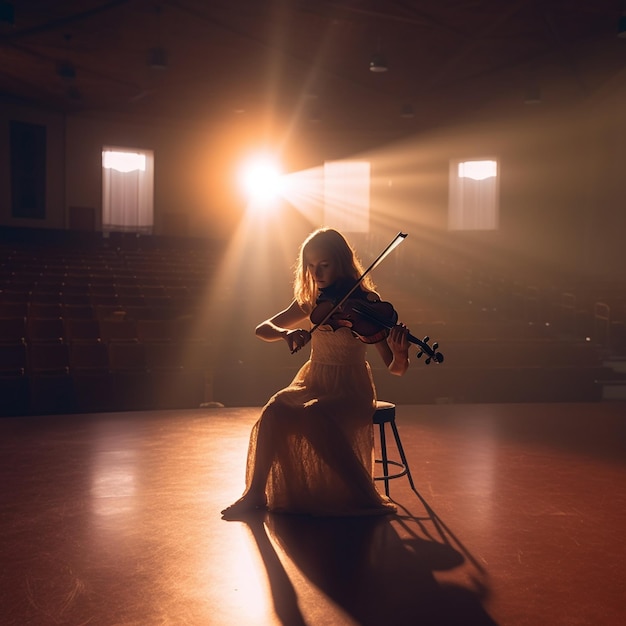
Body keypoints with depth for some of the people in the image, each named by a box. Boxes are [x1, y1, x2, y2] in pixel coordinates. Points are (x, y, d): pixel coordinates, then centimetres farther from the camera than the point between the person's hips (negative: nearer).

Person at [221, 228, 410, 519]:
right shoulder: (311, 301, 4)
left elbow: (395, 368, -13)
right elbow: (262, 329, 4)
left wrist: (401, 353, -38)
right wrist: (286, 333, -19)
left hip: (350, 391, -4)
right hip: (313, 383, 4)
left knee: (313, 417, -34)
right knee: (274, 412, -25)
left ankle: (365, 496, -21)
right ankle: (255, 493, -11)